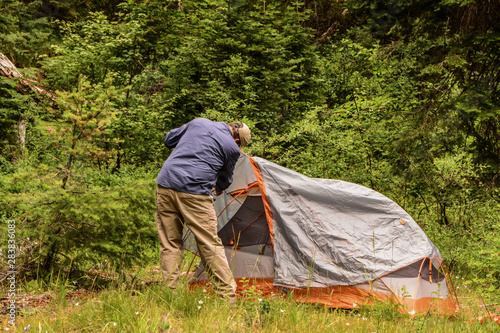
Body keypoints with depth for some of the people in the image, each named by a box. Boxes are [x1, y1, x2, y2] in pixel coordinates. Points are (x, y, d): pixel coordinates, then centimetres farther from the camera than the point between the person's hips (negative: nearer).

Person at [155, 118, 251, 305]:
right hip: (194, 191, -5)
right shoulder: (232, 148, 5)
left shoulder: (198, 122, 16)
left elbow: (168, 140, 27)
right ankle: (228, 298, 4)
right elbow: (224, 181, 21)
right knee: (210, 245, 1)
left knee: (170, 244, 12)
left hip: (165, 184, 5)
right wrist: (218, 188, 44)